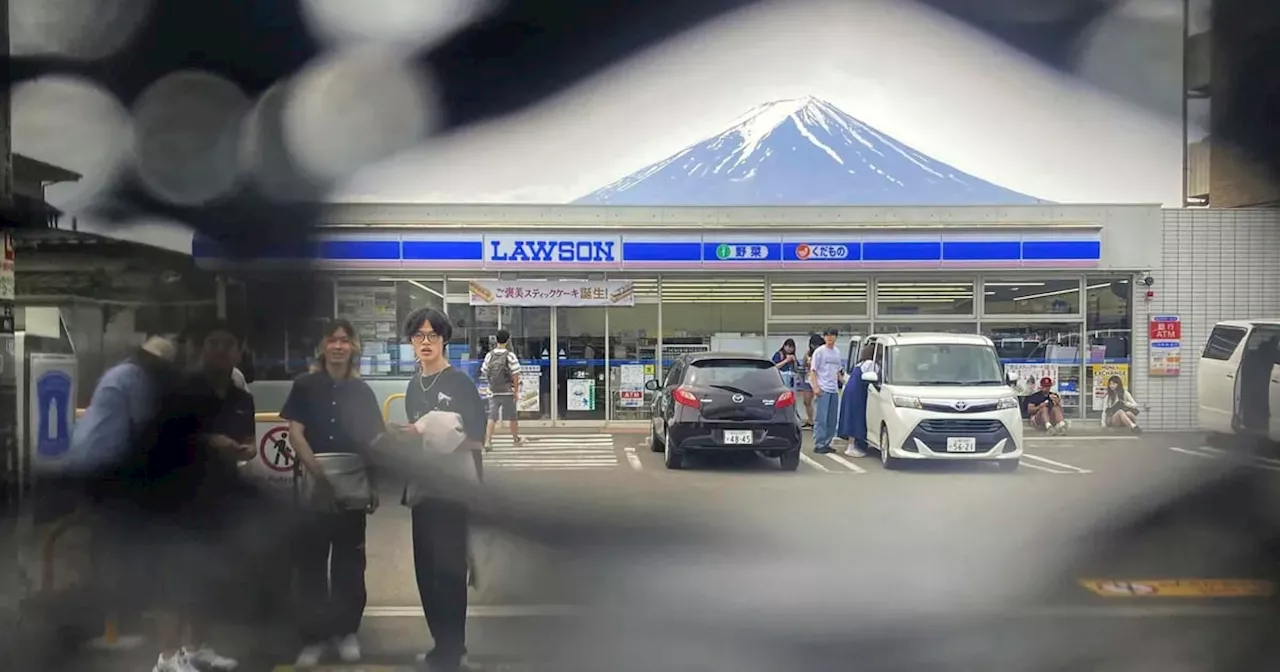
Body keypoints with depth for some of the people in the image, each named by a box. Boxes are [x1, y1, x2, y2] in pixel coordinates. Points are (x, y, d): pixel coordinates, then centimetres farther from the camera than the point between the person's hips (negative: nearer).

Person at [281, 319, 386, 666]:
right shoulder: (305, 386, 2)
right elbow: (296, 433, -5)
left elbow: (374, 440, 10)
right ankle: (314, 636, 10)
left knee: (349, 561, 8)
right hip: (314, 485, -1)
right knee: (311, 562, 1)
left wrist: (375, 485, 5)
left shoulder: (361, 390, 9)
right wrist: (319, 473, -16)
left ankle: (346, 631, 18)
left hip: (353, 486, 2)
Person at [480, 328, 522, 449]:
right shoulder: (510, 355, -11)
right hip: (508, 391, -3)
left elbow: (485, 372, 8)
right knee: (512, 416, 15)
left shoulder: (489, 355, 0)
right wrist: (516, 390, -5)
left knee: (492, 417, 2)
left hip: (493, 391, 3)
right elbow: (515, 375, -13)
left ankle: (487, 441, -10)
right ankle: (516, 438, 31)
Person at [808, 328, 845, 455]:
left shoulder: (837, 352, 14)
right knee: (821, 419, -7)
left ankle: (826, 443, 16)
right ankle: (818, 445, -4)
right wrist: (815, 387, -16)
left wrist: (844, 382, 13)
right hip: (822, 390, -7)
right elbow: (813, 371, -7)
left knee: (832, 420, 8)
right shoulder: (819, 351, -4)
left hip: (834, 390, 7)